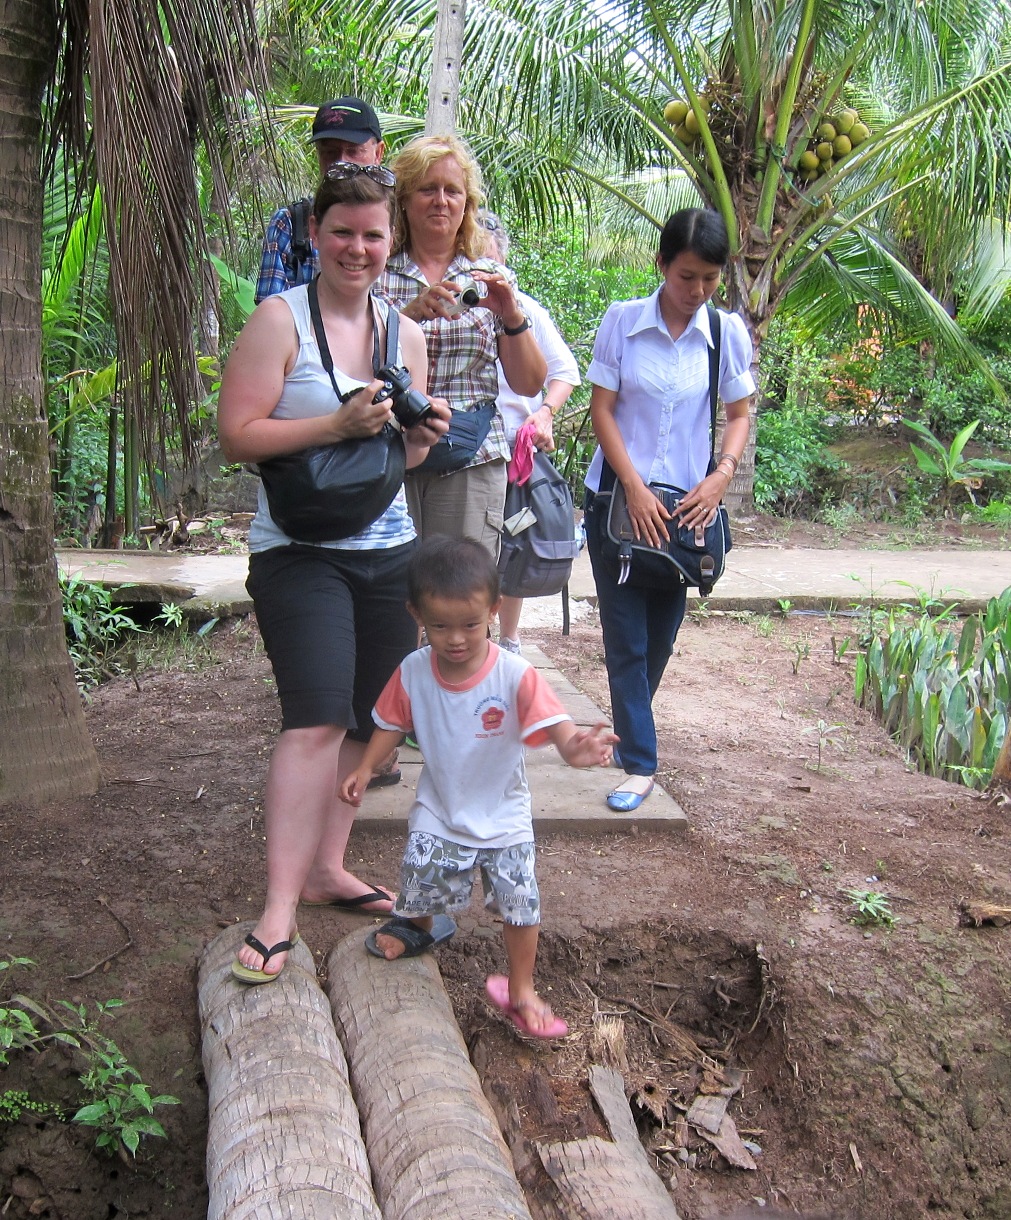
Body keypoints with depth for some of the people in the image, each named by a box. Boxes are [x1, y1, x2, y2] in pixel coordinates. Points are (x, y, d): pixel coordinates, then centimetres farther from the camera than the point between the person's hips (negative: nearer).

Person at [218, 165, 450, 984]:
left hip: (388, 552, 7)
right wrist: (339, 423, -21)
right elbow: (237, 437, -14)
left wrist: (421, 435, -3)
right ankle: (279, 911, -11)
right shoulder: (279, 320, -7)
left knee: (366, 723, 11)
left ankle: (327, 868, 28)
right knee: (317, 720, -16)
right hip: (300, 554, -6)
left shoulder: (405, 333, 12)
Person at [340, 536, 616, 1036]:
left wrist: (575, 747, -53)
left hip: (503, 818, -1)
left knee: (520, 902, 1)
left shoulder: (514, 675, -23)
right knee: (421, 884, 5)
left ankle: (520, 989, 25)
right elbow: (391, 724, 4)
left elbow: (553, 723, -32)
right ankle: (417, 927, 44)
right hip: (438, 812, 2)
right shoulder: (412, 673, -12)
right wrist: (364, 770, -3)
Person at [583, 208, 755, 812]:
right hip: (618, 496, -2)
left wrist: (721, 475, -11)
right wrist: (636, 489, -13)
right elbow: (602, 409, -4)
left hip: (688, 503, 2)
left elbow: (740, 415, 7)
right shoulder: (622, 321, -5)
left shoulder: (728, 332, 0)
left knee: (661, 633, 10)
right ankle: (640, 763, 3)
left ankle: (630, 730, 32)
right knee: (626, 635, -3)